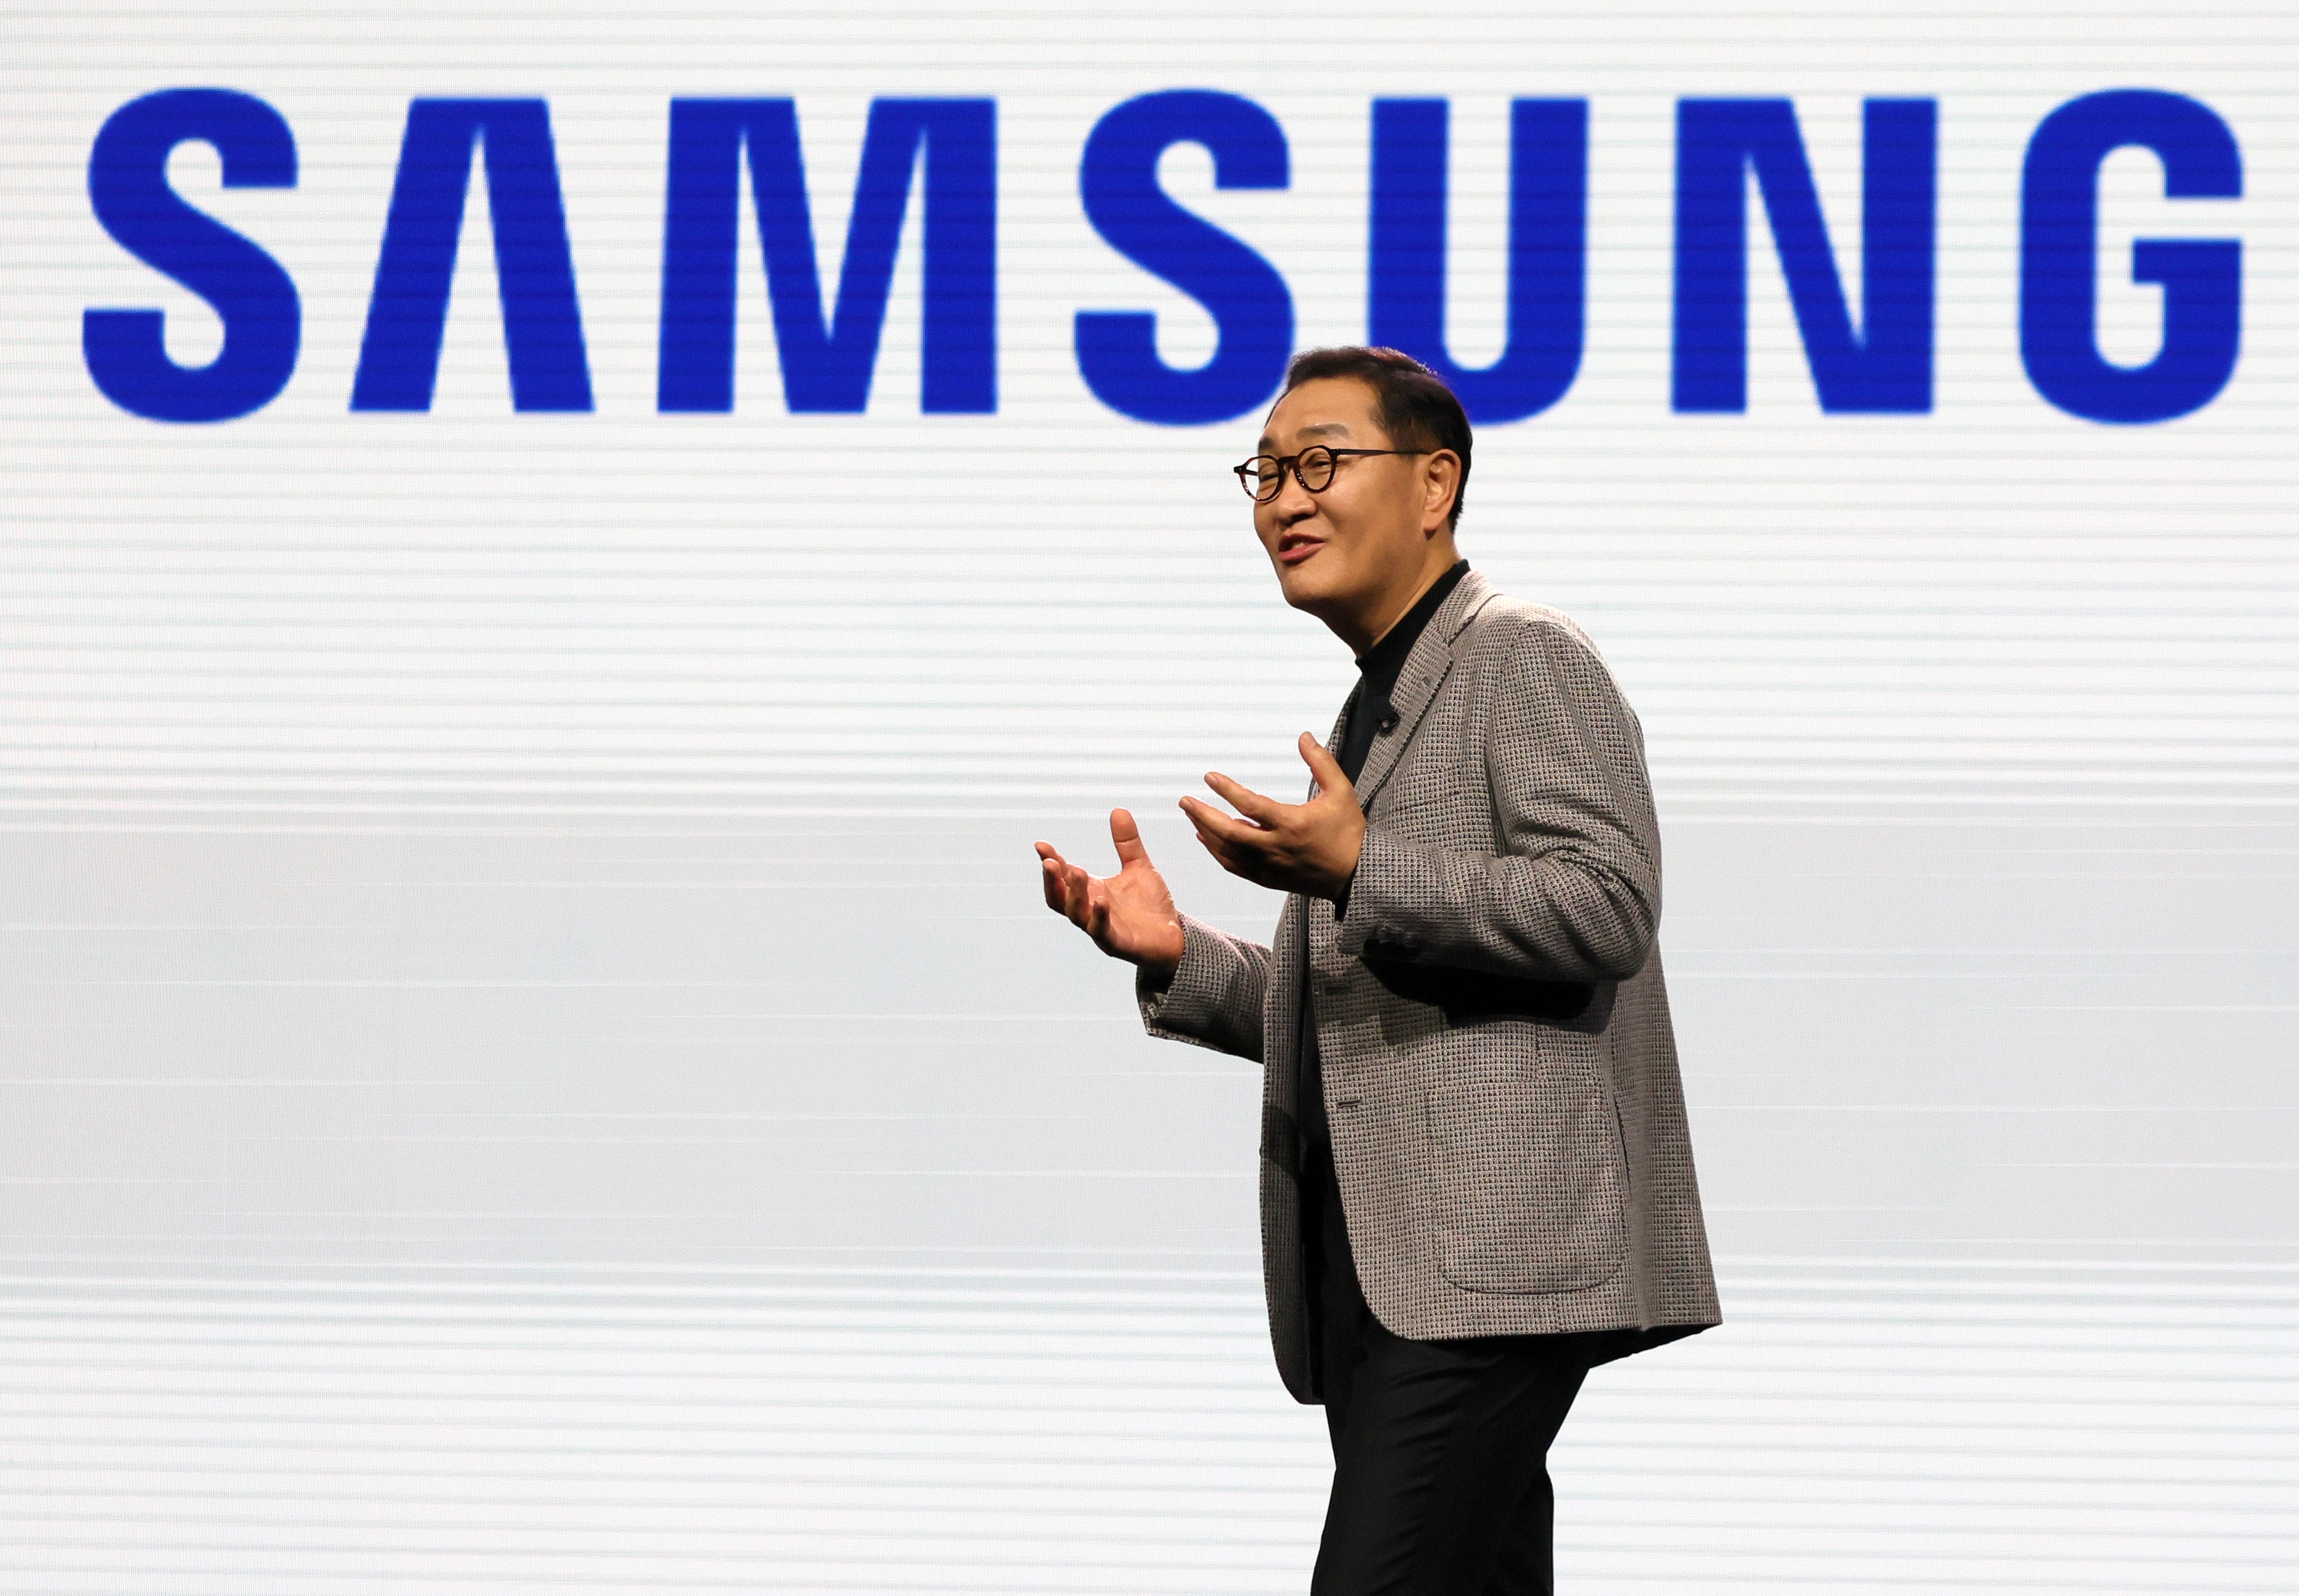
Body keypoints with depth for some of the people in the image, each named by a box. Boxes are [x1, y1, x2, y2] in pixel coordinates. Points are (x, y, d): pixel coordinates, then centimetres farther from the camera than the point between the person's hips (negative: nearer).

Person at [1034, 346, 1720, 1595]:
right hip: (1377, 1269, 10)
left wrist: (1360, 872, -23)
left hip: (1490, 1256, -10)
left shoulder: (1525, 659, -3)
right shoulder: (1374, 706, 27)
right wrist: (1180, 957, 12)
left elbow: (1608, 906, -16)